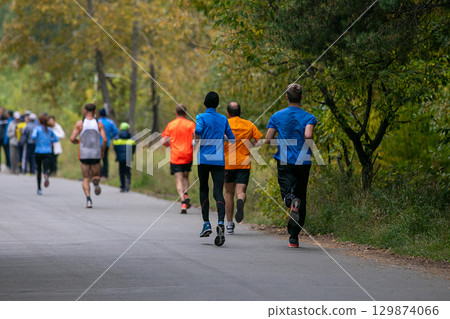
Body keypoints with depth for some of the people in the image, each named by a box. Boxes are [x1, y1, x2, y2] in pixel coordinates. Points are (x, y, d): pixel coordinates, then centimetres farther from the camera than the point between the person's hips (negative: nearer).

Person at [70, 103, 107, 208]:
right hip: (96, 154, 0)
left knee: (86, 178, 8)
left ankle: (88, 199, -12)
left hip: (84, 155, 0)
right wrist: (103, 150, 9)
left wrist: (77, 141, 17)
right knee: (96, 175, 16)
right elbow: (105, 139, -8)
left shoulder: (80, 124, 0)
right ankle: (96, 180, -22)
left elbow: (72, 139, -5)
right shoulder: (99, 124, 1)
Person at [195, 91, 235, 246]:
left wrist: (197, 141, -1)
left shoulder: (201, 117, 0)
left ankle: (206, 223, 9)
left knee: (204, 190, 15)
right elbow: (231, 139, 17)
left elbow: (198, 130, -20)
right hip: (219, 160, 2)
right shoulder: (223, 119, 12)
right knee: (218, 192, -7)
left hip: (204, 158, -2)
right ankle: (221, 223, -29)